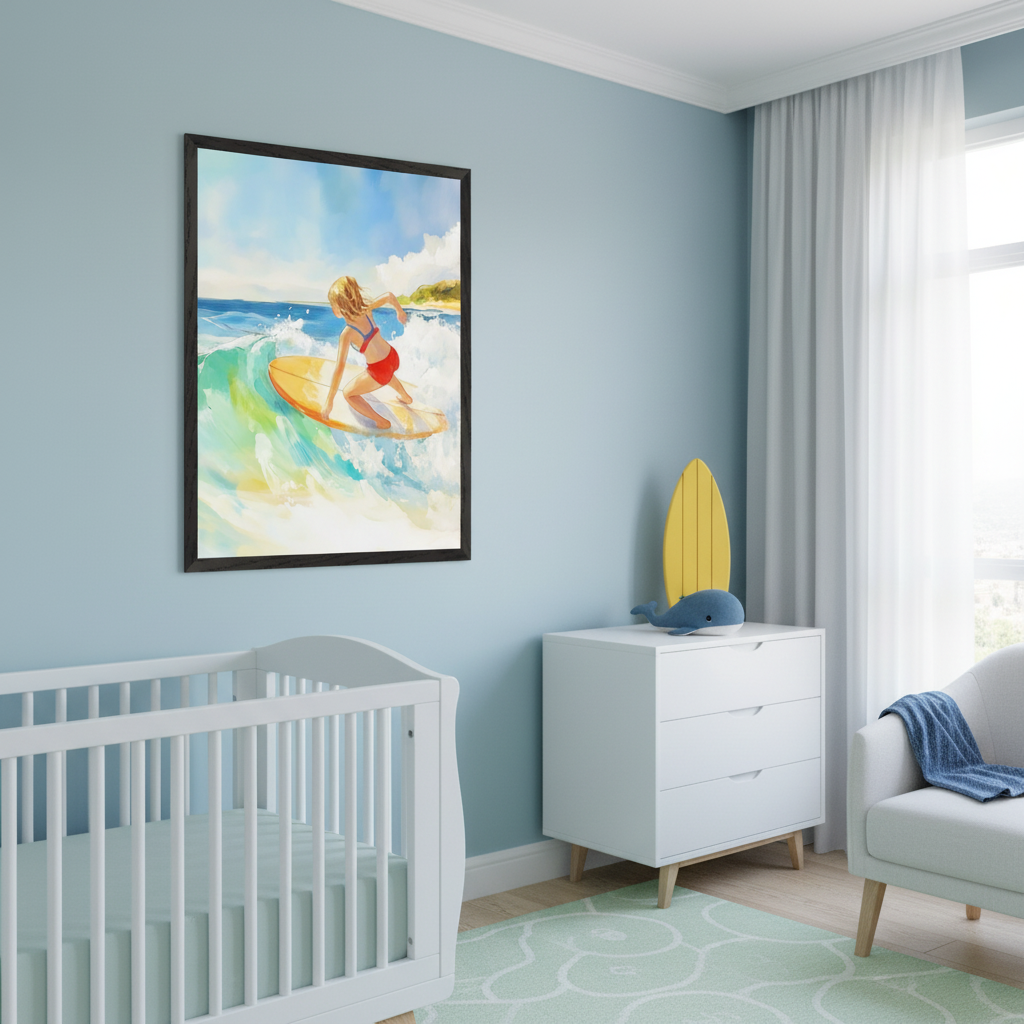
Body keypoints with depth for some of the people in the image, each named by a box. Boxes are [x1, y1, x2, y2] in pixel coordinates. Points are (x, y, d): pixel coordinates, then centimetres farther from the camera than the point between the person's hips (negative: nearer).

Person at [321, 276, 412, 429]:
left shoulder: (347, 333, -28)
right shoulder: (366, 310, -13)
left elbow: (339, 368, -32)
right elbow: (389, 296, 0)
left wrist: (329, 401, -29)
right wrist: (400, 311, 22)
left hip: (379, 372, -7)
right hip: (393, 357, 7)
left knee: (348, 393, 14)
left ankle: (382, 422, 16)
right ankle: (406, 397, 65)